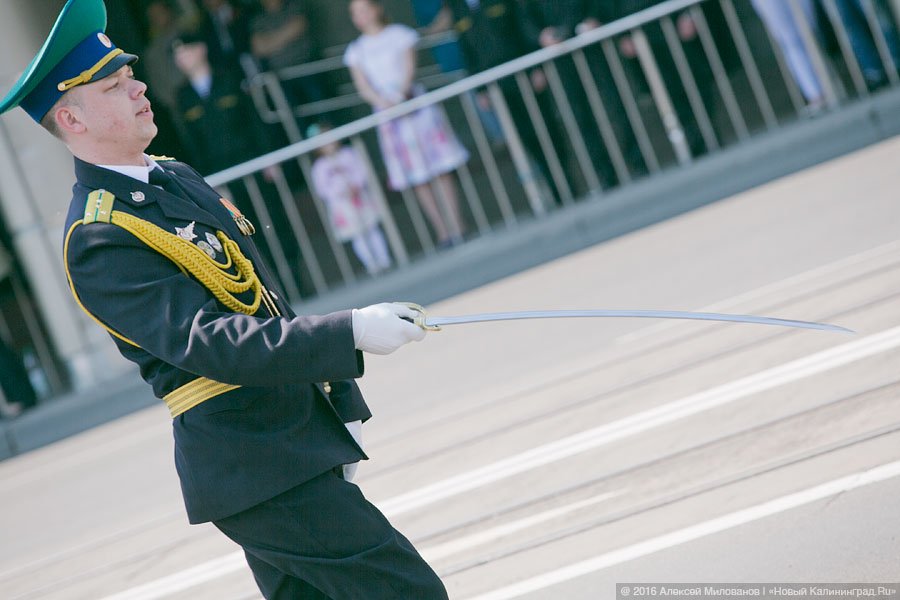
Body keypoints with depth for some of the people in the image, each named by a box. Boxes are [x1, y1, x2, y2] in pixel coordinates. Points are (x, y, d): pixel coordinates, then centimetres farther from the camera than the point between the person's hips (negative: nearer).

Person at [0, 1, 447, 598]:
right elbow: (209, 343, -28)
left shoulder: (175, 176, 13)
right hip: (260, 470, -9)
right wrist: (350, 333, -34)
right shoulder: (99, 240, -17)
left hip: (295, 441, 9)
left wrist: (335, 400, 23)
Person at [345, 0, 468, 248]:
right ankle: (443, 233, 3)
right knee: (418, 180, -1)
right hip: (388, 114, 2)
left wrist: (402, 93, -23)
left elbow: (409, 67, -5)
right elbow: (362, 85, -1)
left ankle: (457, 228, -3)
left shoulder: (399, 34, 5)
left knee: (442, 171, -5)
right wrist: (383, 102, -20)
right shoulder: (356, 50, 9)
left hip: (415, 104, -2)